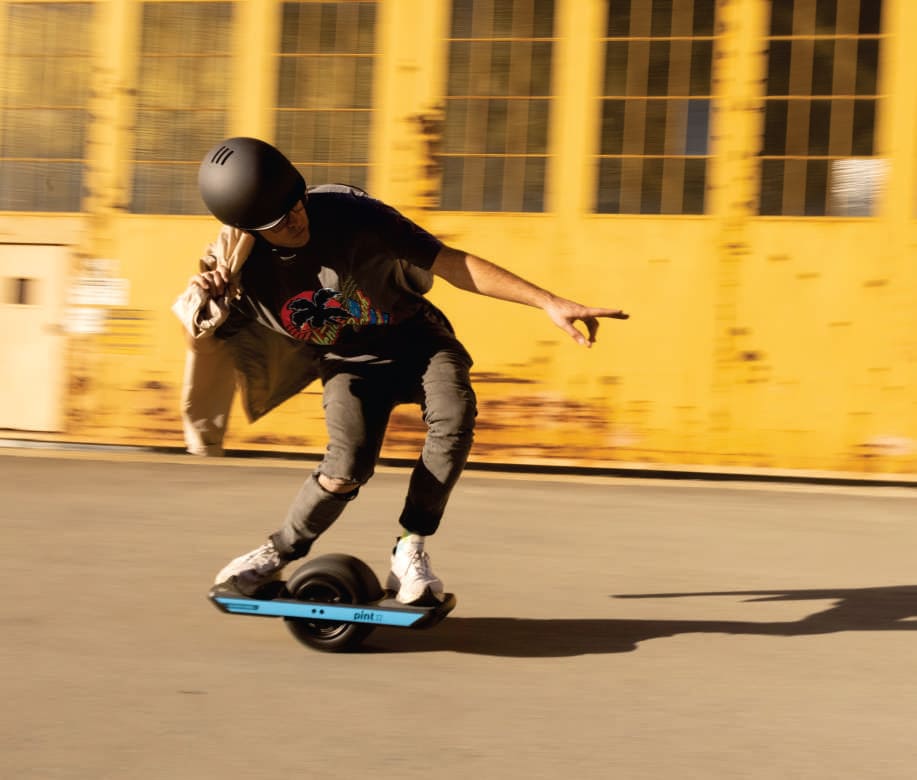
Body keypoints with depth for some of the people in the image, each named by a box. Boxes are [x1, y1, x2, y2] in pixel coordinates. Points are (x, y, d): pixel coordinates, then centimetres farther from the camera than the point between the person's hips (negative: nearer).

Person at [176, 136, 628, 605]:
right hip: (349, 365, 1)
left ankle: (411, 549, -15)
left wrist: (548, 302, -30)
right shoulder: (240, 269, -18)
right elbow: (202, 341, -3)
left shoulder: (349, 214, -26)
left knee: (454, 417, -31)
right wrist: (203, 299, -27)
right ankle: (279, 553, 3)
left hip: (415, 339, 0)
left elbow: (452, 264, -25)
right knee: (348, 468, -25)